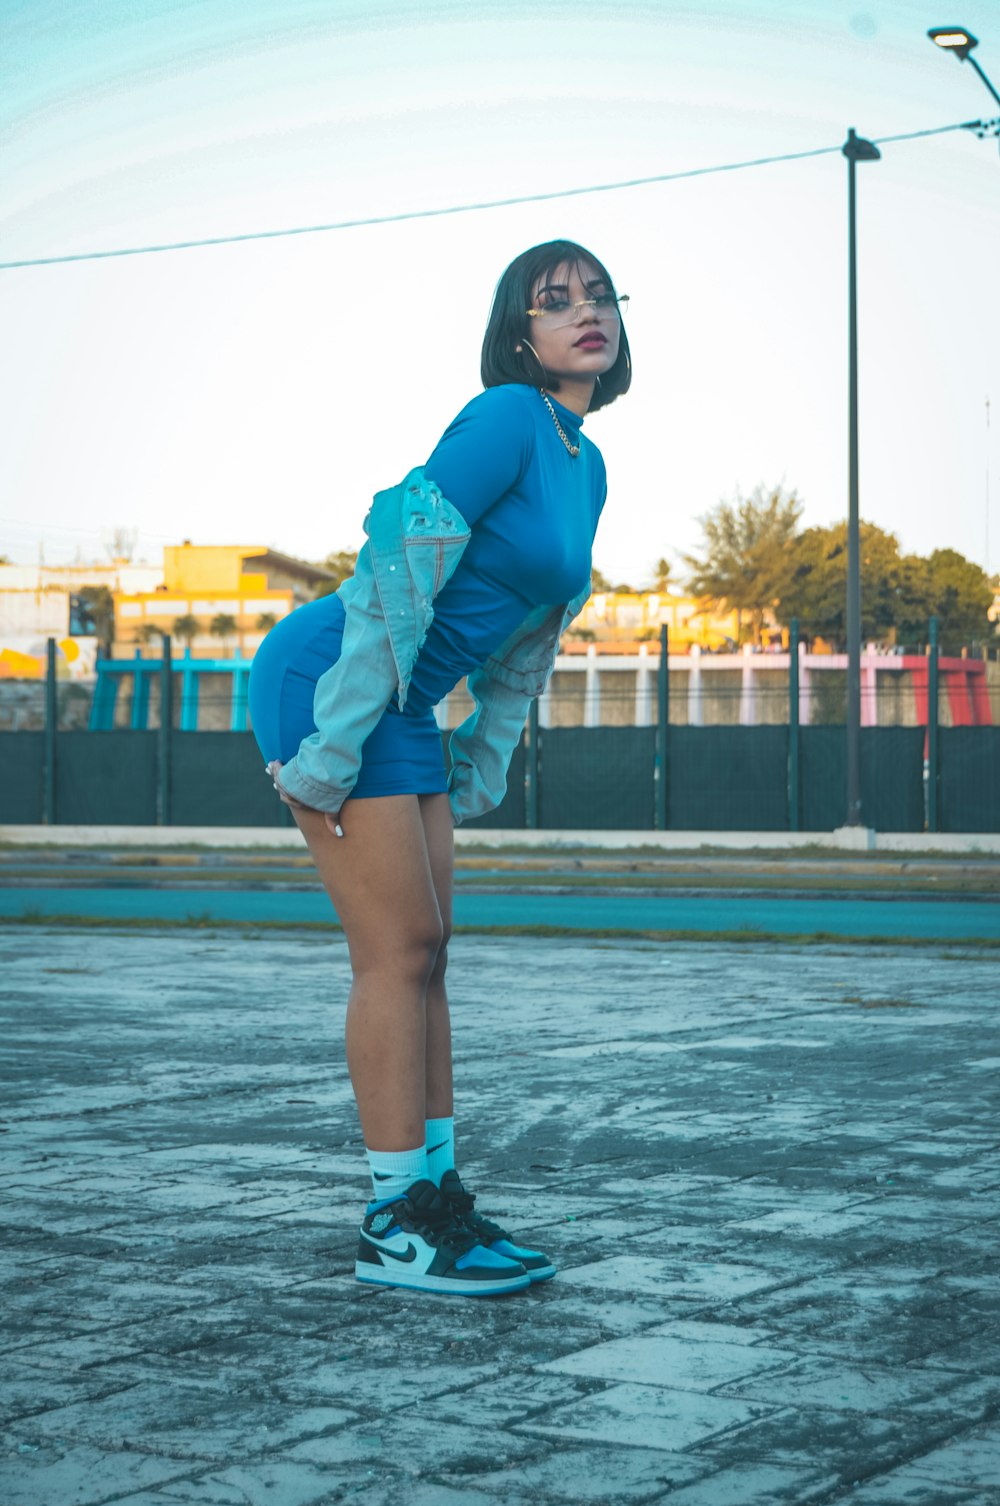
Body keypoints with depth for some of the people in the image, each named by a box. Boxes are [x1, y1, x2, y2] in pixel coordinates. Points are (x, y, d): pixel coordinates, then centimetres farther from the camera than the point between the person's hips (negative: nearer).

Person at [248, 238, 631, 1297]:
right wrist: (334, 750, -21)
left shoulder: (587, 467, 13)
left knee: (424, 951, 9)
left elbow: (533, 635, 21)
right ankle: (397, 1226, 0)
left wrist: (481, 774, 21)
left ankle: (433, 1200, 16)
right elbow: (399, 568, -21)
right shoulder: (509, 417, -15)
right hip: (330, 681, -9)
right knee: (398, 950, -8)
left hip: (404, 708, 9)